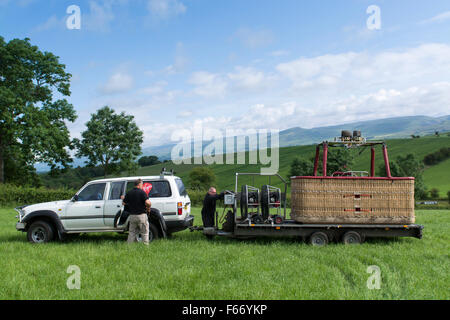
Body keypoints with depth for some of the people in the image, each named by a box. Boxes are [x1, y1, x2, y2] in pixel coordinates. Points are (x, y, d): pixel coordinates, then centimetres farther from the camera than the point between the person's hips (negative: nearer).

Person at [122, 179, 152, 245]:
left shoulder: (129, 193, 4)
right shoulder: (142, 192, -12)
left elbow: (124, 203, 8)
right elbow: (147, 202, -25)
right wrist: (148, 207, -5)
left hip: (132, 216, 5)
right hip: (141, 215, -5)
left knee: (131, 233, 15)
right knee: (144, 233, 6)